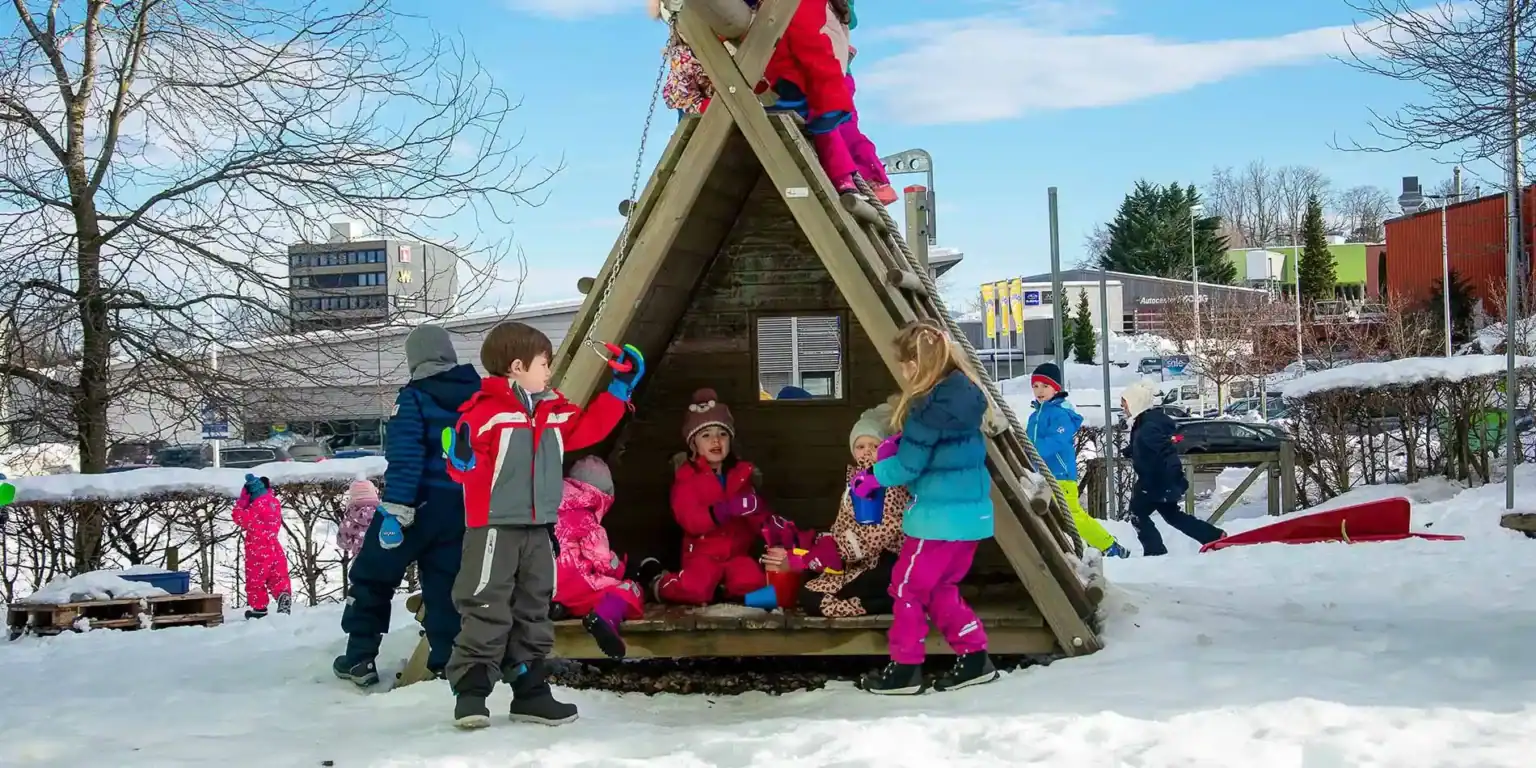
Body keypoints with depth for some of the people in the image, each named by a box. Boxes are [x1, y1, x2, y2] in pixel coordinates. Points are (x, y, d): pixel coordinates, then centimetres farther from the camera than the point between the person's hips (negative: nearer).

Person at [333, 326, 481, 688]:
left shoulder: (413, 399, -9)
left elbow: (404, 458, -20)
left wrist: (395, 507, -24)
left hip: (418, 504, -4)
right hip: (462, 508, 5)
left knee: (372, 577, 10)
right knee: (446, 586, 9)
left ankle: (360, 658, 11)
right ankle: (445, 663, 4)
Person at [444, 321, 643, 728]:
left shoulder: (555, 412, 13)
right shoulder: (485, 411, -12)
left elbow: (588, 427, 22)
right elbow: (463, 465, -15)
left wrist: (620, 388, 20)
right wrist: (463, 457, -38)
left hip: (539, 529, 8)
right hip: (494, 527, -7)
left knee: (533, 611, 12)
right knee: (487, 611, -8)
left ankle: (530, 691, 19)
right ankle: (470, 691, -3)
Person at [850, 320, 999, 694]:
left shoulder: (930, 407, -22)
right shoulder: (965, 393, 5)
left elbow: (910, 465, -14)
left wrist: (874, 476, 3)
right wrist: (900, 442, 7)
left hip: (941, 515, -9)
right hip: (969, 512, 9)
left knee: (908, 588, 7)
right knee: (941, 588, 21)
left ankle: (905, 669, 15)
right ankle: (974, 657, 19)